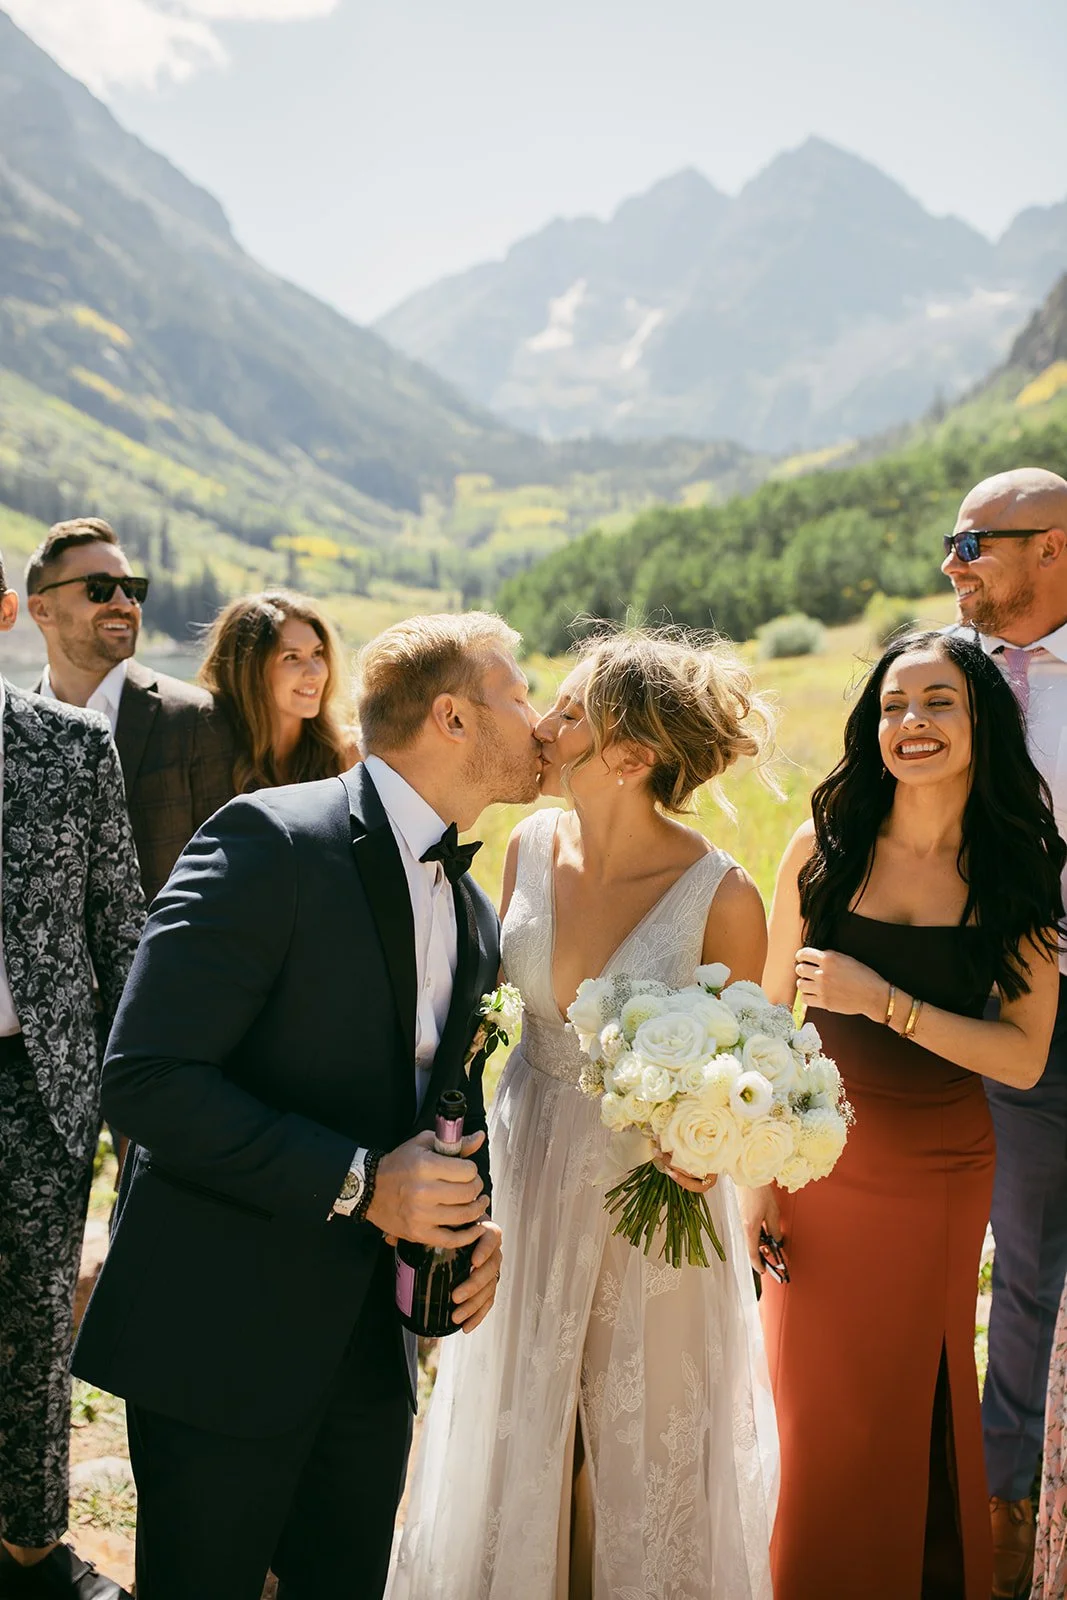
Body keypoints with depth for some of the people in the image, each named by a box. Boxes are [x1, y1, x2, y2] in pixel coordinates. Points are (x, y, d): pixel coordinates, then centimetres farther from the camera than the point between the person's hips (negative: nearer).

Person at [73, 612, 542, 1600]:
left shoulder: (475, 914, 9)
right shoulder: (271, 841, -16)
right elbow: (147, 1075, -22)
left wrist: (476, 1216, 0)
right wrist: (355, 1182, -24)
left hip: (375, 1343, 7)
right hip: (222, 1342, -7)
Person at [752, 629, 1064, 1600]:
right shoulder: (825, 847, -7)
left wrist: (883, 1002, -21)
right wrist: (756, 1176, -3)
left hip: (941, 1176, 0)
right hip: (819, 1165, 0)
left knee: (913, 1405, 17)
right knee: (818, 1410, 12)